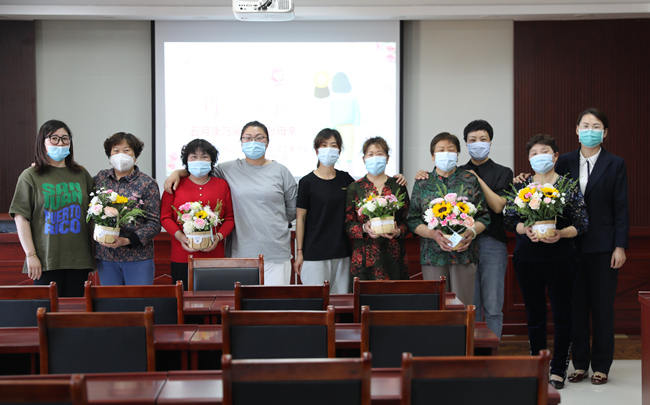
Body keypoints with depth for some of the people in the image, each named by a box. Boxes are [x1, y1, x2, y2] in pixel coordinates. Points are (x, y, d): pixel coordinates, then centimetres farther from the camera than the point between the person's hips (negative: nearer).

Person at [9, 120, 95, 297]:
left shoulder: (82, 174, 11)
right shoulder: (30, 176, 2)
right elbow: (21, 218, -2)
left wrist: (94, 254, 10)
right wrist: (30, 254, -9)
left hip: (79, 260, 3)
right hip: (46, 260, -2)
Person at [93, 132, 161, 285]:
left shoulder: (147, 183, -1)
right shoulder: (100, 178, 9)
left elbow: (154, 223, -6)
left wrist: (127, 241, -17)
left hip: (138, 257, -3)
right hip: (105, 257, 3)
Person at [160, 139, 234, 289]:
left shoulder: (222, 185, 10)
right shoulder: (175, 185, 8)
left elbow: (230, 217, 8)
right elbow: (165, 217, 6)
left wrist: (219, 236, -8)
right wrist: (179, 235, -10)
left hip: (214, 255, 0)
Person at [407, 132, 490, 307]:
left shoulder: (470, 180, 8)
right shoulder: (423, 183, 8)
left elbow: (483, 216, 7)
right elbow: (413, 221, 4)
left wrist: (472, 232, -13)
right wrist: (433, 234, -14)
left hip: (464, 253, 0)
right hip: (433, 255, 0)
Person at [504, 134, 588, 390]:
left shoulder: (569, 186, 1)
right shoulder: (521, 186, 6)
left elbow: (582, 224, -1)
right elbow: (508, 219, 4)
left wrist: (561, 233, -18)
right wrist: (525, 229, -15)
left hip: (561, 258, -2)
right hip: (527, 260, 2)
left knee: (562, 314, 2)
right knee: (534, 314, 9)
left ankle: (558, 369, 14)